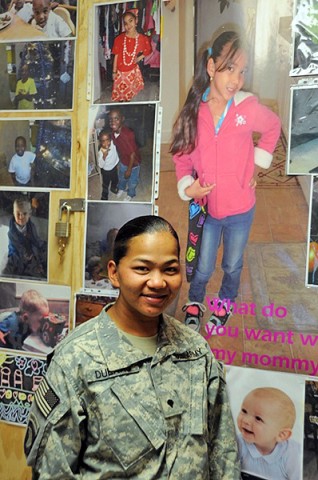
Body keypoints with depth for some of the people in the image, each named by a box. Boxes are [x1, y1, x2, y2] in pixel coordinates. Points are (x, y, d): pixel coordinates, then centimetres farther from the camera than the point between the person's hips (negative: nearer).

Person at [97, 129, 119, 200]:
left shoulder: (113, 143, -26)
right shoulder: (101, 152, -35)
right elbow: (100, 165, -34)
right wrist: (104, 156, -48)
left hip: (114, 167, 5)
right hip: (106, 170, -5)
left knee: (115, 180, 30)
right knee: (106, 184, 17)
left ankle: (113, 187, 63)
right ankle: (104, 196, 42)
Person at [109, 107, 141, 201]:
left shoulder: (128, 134, -39)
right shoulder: (113, 132, -19)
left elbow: (133, 154, -28)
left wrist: (129, 170, -19)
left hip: (133, 162, -5)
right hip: (123, 161, 5)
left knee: (132, 181, 21)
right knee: (121, 177, 31)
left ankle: (130, 194, 49)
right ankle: (121, 189, 61)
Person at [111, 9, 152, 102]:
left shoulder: (143, 39, -13)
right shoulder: (119, 39, -14)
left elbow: (148, 51, 7)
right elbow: (116, 56, -6)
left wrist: (139, 58, -8)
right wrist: (114, 72, -2)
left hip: (133, 71, 1)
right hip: (120, 72, 0)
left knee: (130, 96, 13)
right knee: (119, 96, 12)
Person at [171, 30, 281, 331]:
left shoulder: (249, 108, -18)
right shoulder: (193, 111, -14)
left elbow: (273, 127, 4)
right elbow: (182, 155, -1)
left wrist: (258, 160, -5)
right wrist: (187, 187, -16)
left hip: (240, 209, 0)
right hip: (206, 207, 0)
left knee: (232, 266, 20)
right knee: (203, 269, 15)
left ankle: (225, 304, 49)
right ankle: (194, 305, 45)